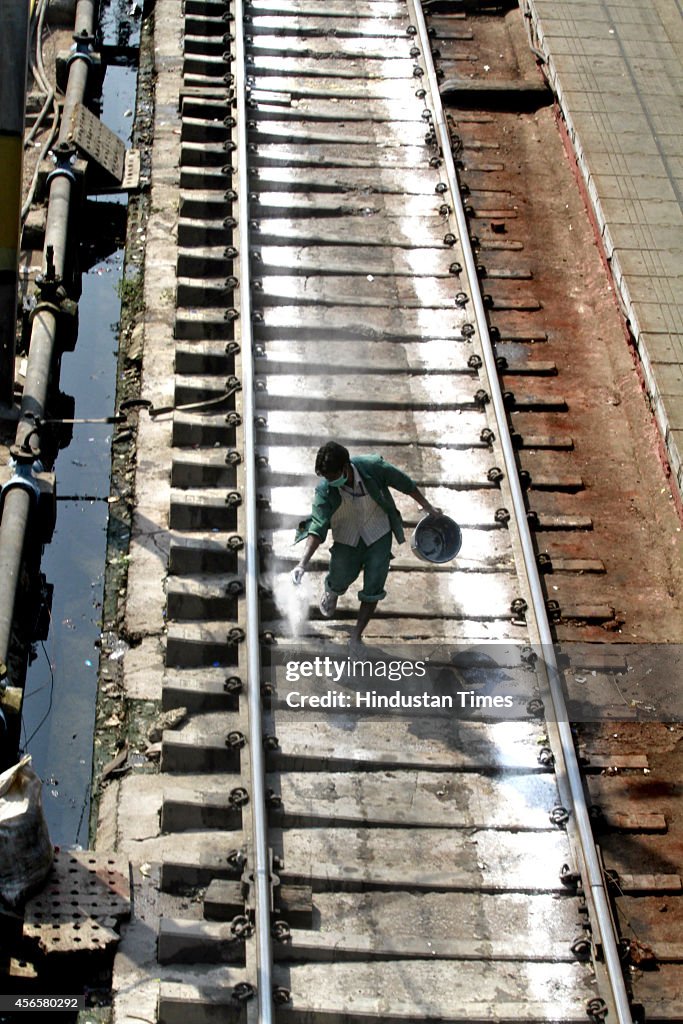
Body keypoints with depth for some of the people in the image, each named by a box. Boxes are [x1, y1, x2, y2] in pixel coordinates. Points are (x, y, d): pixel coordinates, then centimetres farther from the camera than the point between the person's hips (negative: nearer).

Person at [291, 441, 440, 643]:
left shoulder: (372, 467, -28)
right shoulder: (324, 491, -26)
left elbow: (404, 483, -10)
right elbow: (317, 528, -30)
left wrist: (428, 507, 3)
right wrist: (302, 564, -43)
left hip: (378, 535, 0)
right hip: (347, 539, 0)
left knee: (373, 590, -1)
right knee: (339, 582, 9)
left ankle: (356, 638, 16)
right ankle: (331, 592, 48)